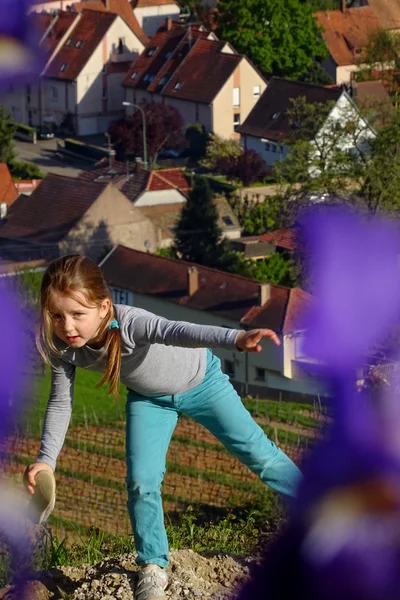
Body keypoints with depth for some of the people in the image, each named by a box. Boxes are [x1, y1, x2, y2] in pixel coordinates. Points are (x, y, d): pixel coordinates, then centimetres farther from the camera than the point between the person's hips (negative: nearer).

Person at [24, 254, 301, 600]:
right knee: (141, 481, -7)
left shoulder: (128, 323, -44)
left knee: (258, 453, 1)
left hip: (199, 380, -3)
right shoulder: (61, 346, -28)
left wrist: (237, 339, -81)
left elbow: (177, 332, -64)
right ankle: (153, 568, 13)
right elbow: (61, 401, -12)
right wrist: (47, 458, -22)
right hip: (150, 399, 4)